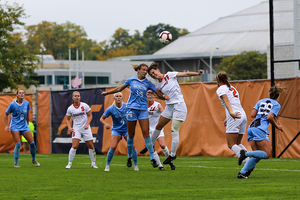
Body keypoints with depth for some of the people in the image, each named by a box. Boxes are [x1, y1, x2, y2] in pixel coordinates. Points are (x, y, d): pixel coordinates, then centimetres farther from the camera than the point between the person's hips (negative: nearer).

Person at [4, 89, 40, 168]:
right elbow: (6, 114, 1)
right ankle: (16, 163, -3)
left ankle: (34, 160, 21)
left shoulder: (27, 103, 2)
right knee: (18, 144, -15)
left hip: (24, 126, 4)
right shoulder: (12, 104, -9)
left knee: (32, 143, -1)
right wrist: (6, 125, -6)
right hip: (15, 127, -4)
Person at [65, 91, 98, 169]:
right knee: (74, 146, -16)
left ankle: (93, 163, 17)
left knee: (91, 146, 2)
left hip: (86, 128, 1)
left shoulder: (84, 106, -3)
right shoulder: (70, 108, -1)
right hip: (76, 129, -1)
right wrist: (69, 127, -6)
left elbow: (90, 116, 4)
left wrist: (87, 124, -10)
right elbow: (68, 119, 10)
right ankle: (69, 163, -5)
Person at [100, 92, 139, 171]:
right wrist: (105, 124, -22)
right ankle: (107, 165, 1)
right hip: (116, 129, -1)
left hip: (127, 129, 1)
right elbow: (102, 118, -1)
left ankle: (136, 165, 6)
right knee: (113, 147, -17)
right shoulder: (110, 109, -10)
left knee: (132, 146, -11)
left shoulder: (127, 106, -9)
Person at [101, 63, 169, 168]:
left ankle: (152, 158, -9)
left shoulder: (148, 83, 4)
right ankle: (129, 157, 21)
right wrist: (107, 92, 22)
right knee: (131, 134, 4)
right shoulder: (131, 80, 4)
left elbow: (158, 93, 5)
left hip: (143, 109, 0)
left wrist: (164, 96, -17)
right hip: (132, 109, 0)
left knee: (146, 133, -9)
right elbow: (119, 88, 18)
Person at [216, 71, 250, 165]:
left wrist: (231, 113, -33)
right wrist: (228, 118, 38)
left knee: (231, 145, -8)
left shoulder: (221, 89, 1)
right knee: (238, 143, 17)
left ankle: (247, 162, -30)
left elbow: (227, 101, -18)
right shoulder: (232, 88, 26)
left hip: (235, 118, -8)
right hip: (243, 115, 8)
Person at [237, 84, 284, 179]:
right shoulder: (276, 105, 6)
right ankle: (246, 153, -23)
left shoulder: (261, 101, 21)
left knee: (257, 155, 8)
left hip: (251, 128, 7)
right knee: (267, 154, -4)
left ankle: (242, 172, -8)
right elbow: (269, 117, -8)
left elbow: (252, 115, 13)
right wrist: (277, 126, 7)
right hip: (260, 129, -7)